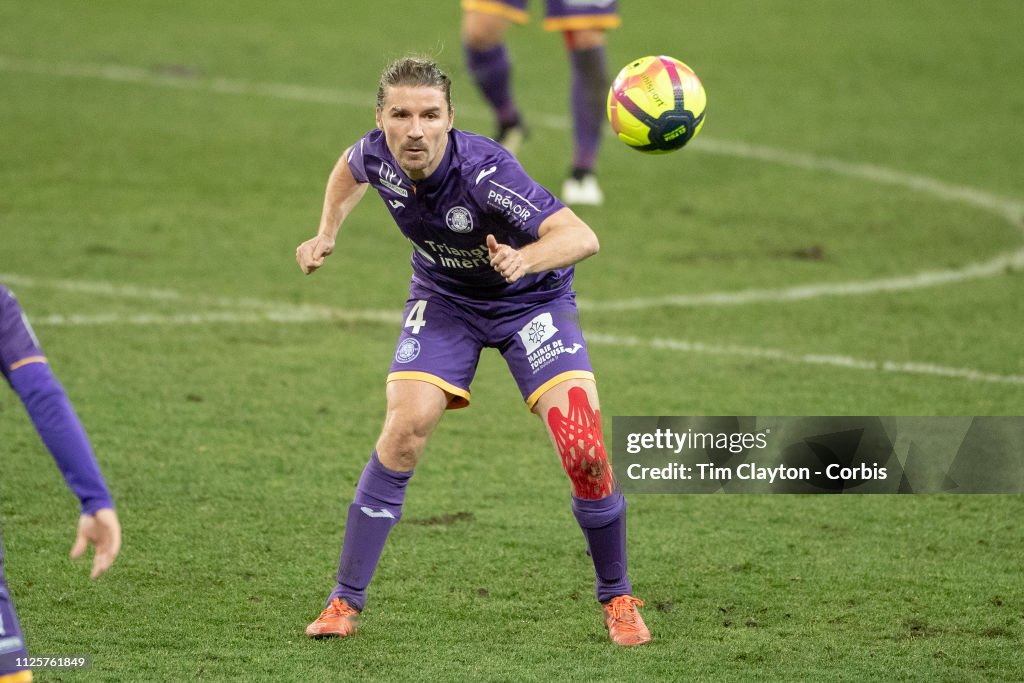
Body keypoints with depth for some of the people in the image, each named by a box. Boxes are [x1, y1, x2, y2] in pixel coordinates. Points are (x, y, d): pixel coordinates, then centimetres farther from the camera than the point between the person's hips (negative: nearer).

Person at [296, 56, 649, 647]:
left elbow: (581, 235, -44)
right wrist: (327, 235, -3)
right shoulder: (377, 156, -20)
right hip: (444, 297, 3)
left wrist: (524, 258, -61)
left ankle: (618, 599, 8)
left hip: (531, 297, -3)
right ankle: (346, 601, -7)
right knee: (405, 430, -18)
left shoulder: (485, 170, -36)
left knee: (584, 451, -15)